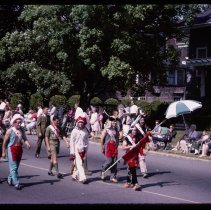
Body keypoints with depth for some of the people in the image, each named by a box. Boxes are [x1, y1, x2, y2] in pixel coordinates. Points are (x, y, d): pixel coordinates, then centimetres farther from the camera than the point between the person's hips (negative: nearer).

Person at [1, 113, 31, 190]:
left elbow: (25, 139, 7)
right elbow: (5, 142, -5)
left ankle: (10, 180, 33)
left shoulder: (22, 130, 4)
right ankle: (16, 184, -8)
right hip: (12, 149, -6)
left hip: (19, 149, 6)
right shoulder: (10, 131, -10)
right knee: (13, 167, -7)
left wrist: (27, 144, -15)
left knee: (16, 167, 15)